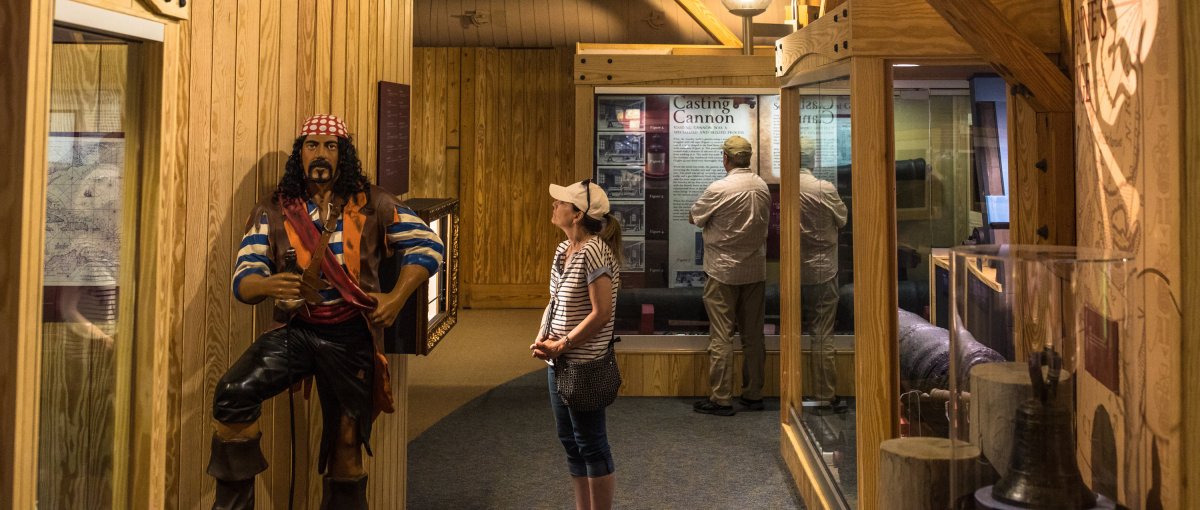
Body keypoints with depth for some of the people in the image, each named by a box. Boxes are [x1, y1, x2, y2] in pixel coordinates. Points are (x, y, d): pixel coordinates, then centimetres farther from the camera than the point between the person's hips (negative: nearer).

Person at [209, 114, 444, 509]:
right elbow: (243, 280, -3)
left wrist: (396, 299, -11)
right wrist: (267, 285, -27)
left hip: (351, 337, 0)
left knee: (347, 441, 7)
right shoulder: (273, 211, 1)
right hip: (296, 331, 1)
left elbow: (428, 246, 0)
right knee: (233, 394, -22)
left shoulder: (372, 204, -1)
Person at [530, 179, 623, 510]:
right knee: (570, 442, 18)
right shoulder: (563, 250, 8)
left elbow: (601, 313, -22)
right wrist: (541, 337, 0)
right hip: (559, 363, 9)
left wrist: (561, 345, -17)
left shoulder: (594, 251, -18)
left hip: (584, 365, -9)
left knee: (591, 445, 4)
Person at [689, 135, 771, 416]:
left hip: (724, 272, -5)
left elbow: (694, 217, -3)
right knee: (753, 335, 12)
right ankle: (753, 395, 21)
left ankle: (721, 399, 5)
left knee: (721, 337, 1)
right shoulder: (763, 187, 1)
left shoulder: (719, 189, -16)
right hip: (756, 271, 5)